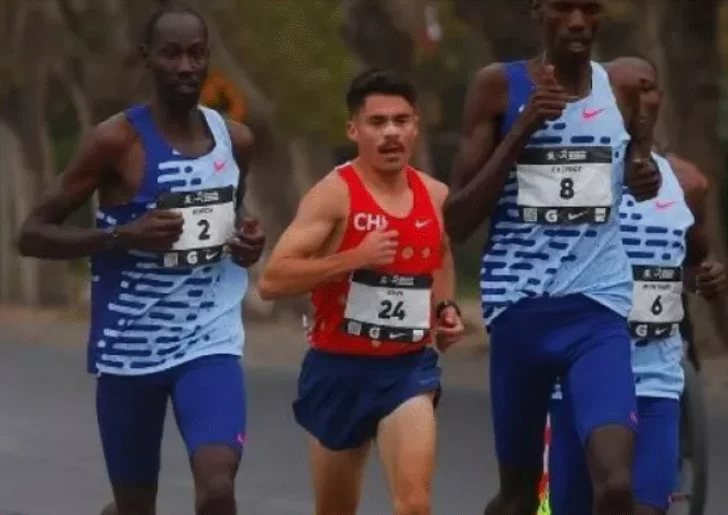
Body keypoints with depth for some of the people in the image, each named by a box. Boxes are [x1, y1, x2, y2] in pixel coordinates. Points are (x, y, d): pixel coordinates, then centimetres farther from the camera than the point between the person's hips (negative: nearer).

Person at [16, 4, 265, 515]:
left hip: (209, 342, 2)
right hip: (129, 349, -2)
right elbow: (32, 234, -10)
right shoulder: (117, 140, -11)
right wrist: (123, 235, -25)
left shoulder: (235, 141, 4)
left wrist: (247, 240, 1)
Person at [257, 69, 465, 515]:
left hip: (409, 367, 2)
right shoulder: (334, 195, -14)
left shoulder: (435, 196, 2)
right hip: (340, 368, -2)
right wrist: (355, 257, -28)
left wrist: (446, 307, 8)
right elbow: (272, 281, -22)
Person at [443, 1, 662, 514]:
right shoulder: (499, 86, -1)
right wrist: (522, 130, -15)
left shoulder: (622, 91, 7)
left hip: (599, 309, 1)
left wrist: (646, 177, 2)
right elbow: (457, 220, -5)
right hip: (519, 307, -1)